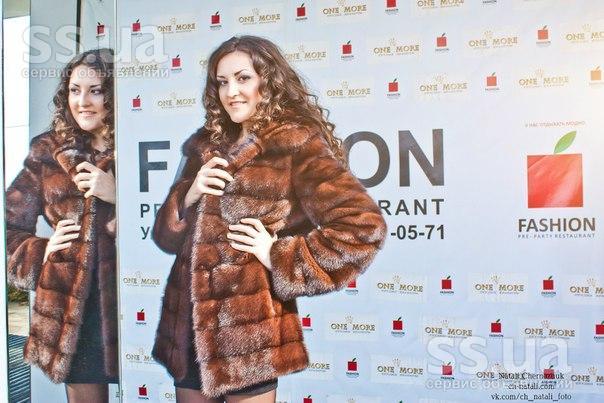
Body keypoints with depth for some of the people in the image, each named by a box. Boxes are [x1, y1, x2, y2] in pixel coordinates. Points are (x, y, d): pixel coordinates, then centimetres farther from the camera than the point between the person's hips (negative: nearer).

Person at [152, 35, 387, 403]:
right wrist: (189, 195, -8)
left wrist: (279, 256, -14)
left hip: (247, 331, -6)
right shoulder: (209, 145, 11)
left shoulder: (296, 144, -9)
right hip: (188, 324, 6)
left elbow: (364, 227, -19)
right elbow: (166, 234, 12)